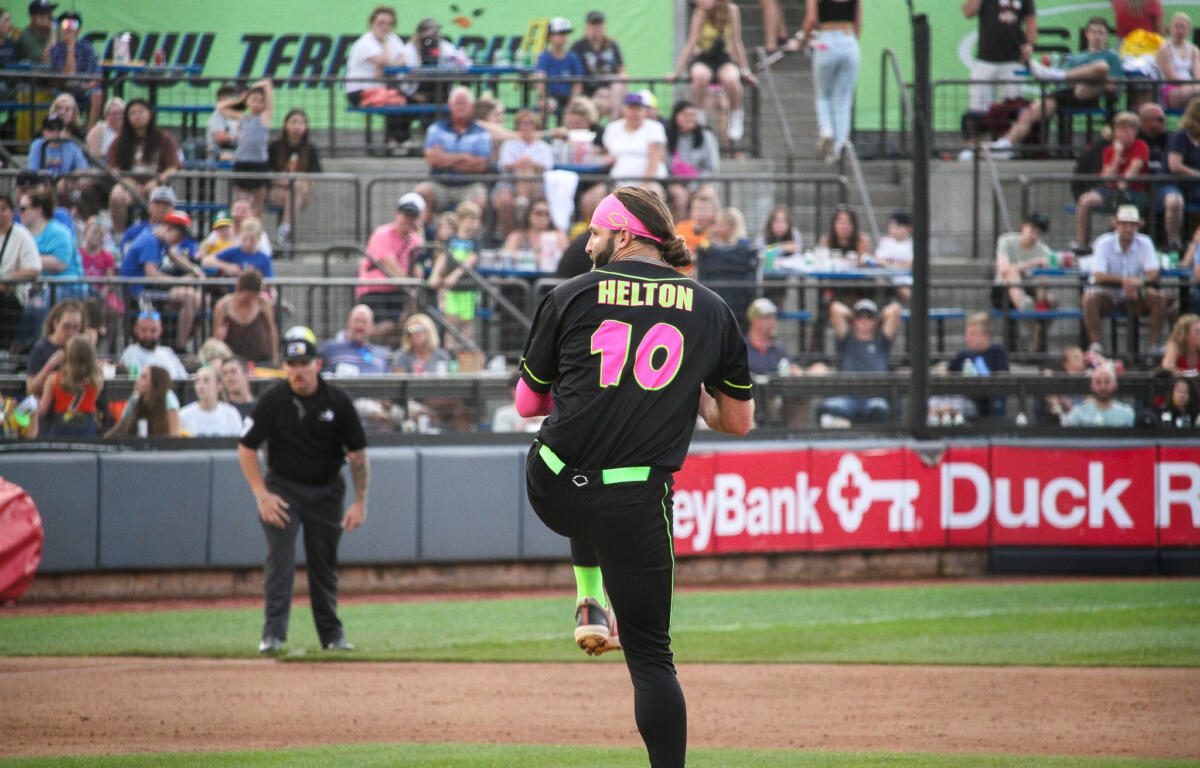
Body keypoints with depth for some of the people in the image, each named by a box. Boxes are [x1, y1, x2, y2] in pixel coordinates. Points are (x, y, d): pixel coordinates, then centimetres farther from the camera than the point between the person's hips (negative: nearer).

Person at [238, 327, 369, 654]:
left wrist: (359, 502, -6)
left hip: (326, 489, 1)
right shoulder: (272, 401, -12)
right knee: (280, 557, -14)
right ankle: (272, 634, -17)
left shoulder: (337, 402, -10)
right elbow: (246, 448, -4)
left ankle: (332, 634, 19)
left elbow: (357, 454, -1)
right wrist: (261, 495, -11)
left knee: (324, 563, 7)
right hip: (283, 486, -1)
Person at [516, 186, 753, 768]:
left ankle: (590, 602, 25)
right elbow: (739, 421, 13)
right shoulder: (712, 310, 8)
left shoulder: (571, 297, 4)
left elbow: (526, 403, 14)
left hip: (551, 492, 1)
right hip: (635, 507, -1)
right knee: (649, 654, 6)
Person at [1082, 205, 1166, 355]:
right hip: (1106, 292, -2)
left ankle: (1154, 345, -21)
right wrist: (1123, 280, -36)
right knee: (1090, 299, -35)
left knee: (1157, 298, -24)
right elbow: (1098, 276, -21)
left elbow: (1153, 274, -12)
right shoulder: (1104, 243, -11)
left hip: (1134, 293, 3)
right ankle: (1095, 345, -33)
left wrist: (1138, 282, -34)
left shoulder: (1144, 243, -3)